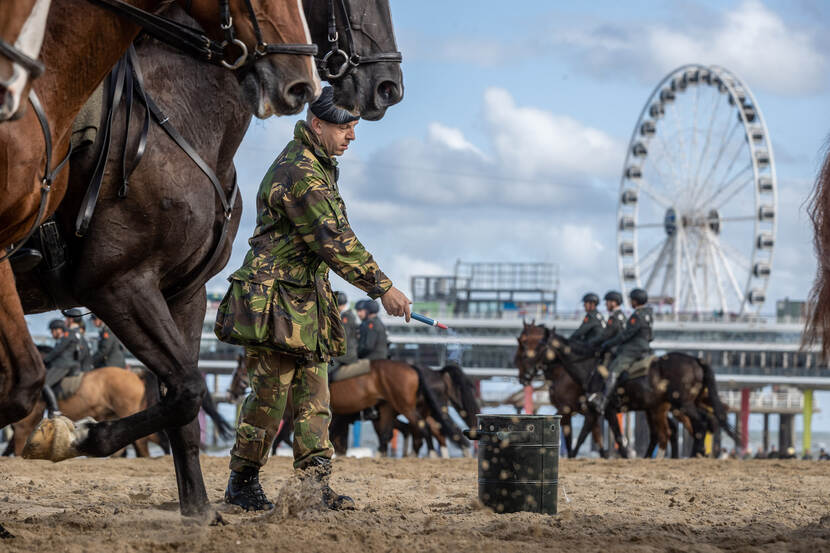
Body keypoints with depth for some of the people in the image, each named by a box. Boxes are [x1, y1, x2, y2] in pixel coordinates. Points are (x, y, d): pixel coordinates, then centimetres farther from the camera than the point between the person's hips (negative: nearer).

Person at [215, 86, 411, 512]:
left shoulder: (317, 166, 16)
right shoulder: (300, 173, -18)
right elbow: (335, 241, -22)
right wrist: (382, 288, -21)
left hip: (308, 301, 10)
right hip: (275, 301, -10)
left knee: (314, 399, 4)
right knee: (270, 394, -5)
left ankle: (315, 485, 2)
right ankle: (242, 482, 6)